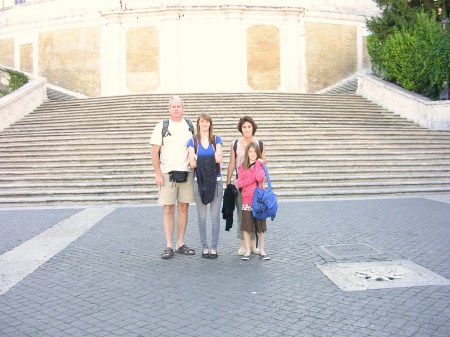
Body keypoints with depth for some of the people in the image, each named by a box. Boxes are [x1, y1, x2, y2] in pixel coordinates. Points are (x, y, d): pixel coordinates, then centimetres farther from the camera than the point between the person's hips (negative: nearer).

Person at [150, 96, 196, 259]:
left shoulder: (190, 126, 9)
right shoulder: (162, 126, 1)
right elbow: (155, 152, -1)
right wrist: (158, 174, -8)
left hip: (186, 173, 3)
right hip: (167, 173, -2)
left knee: (183, 208, 5)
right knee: (168, 209, -1)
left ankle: (180, 244, 15)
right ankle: (169, 246, 5)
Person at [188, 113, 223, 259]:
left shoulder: (216, 139, 8)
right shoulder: (193, 141, 5)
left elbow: (219, 159, -6)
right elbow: (192, 163, -6)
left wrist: (200, 160, -7)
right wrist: (212, 159, -7)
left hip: (215, 181, 0)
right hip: (199, 181, 0)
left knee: (215, 216, 0)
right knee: (202, 217, 5)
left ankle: (214, 247, 9)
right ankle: (204, 246, 14)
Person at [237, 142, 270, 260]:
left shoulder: (261, 165, 4)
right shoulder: (242, 167, 5)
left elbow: (260, 177, -17)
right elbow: (240, 183, -7)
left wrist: (257, 164, -9)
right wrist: (254, 177, -12)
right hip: (247, 199, 0)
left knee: (260, 225, 6)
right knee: (246, 226, 3)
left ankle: (261, 250, 16)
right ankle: (247, 251, 12)